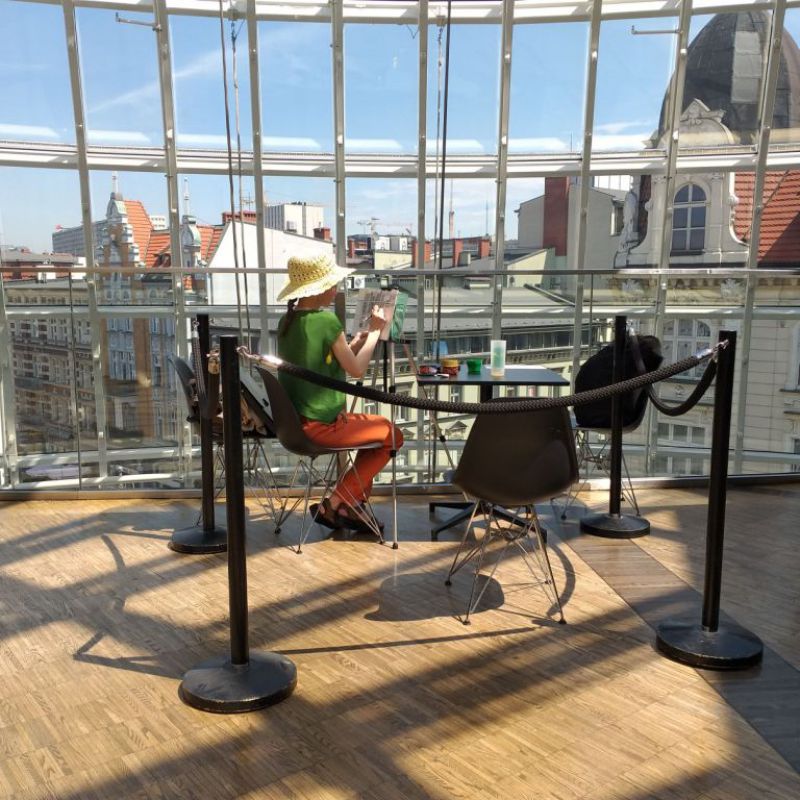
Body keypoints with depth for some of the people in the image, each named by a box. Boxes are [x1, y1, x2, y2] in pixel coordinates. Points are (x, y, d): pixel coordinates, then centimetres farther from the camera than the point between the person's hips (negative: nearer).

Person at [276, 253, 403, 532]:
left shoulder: (287, 321, 6)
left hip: (294, 420, 9)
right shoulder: (326, 320, -19)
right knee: (392, 435, 9)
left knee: (374, 426, 25)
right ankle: (333, 504, 9)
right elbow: (356, 370, -10)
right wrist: (374, 331, 1)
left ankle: (352, 503, 23)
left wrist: (354, 344, 11)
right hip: (321, 424, -9)